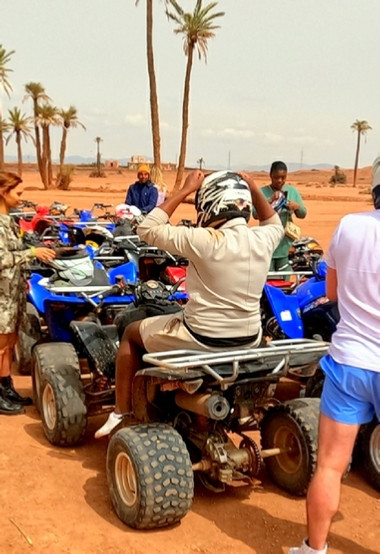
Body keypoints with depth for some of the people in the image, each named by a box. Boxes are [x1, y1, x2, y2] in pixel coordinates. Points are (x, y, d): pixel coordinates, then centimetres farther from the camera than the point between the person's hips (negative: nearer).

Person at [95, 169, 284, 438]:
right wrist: (255, 191, 10)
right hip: (249, 340, 6)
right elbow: (276, 224, 20)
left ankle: (121, 414, 24)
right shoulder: (263, 239, -6)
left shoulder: (204, 241, -22)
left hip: (201, 339, -6)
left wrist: (186, 190, -10)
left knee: (132, 333, 19)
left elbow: (148, 229, -13)